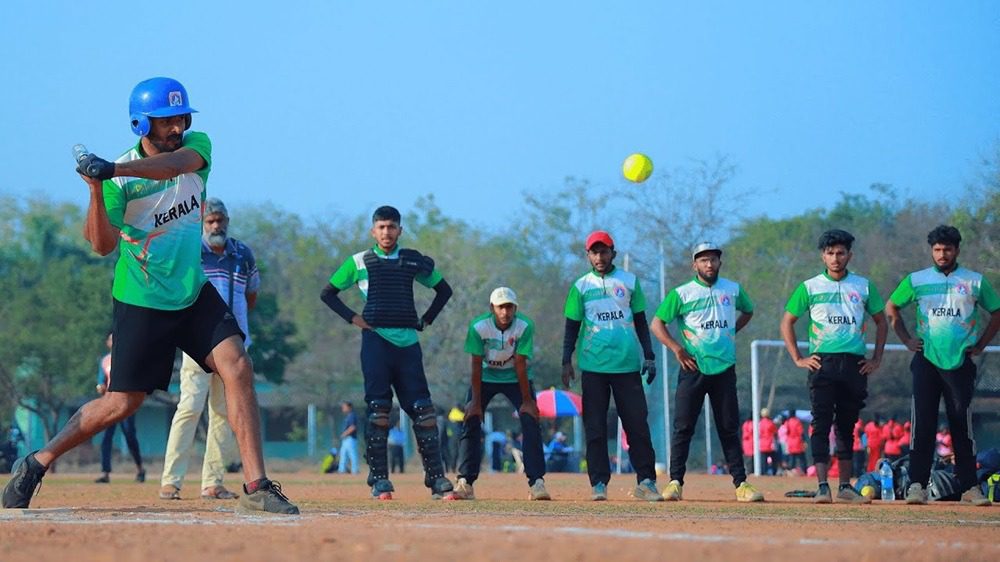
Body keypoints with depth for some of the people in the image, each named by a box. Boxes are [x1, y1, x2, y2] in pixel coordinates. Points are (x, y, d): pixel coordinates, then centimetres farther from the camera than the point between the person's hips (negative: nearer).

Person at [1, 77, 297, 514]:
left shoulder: (197, 147, -4)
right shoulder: (120, 178, -14)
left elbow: (174, 164, -28)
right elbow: (103, 245, -22)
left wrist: (112, 170, -44)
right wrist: (97, 188, -37)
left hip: (194, 293, 4)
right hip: (142, 302, -4)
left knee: (237, 367, -13)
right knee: (122, 403, -2)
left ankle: (256, 485, -12)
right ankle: (39, 462, 15)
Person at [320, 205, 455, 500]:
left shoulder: (413, 261, 11)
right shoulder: (359, 262, 7)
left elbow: (444, 289, 22)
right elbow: (328, 292, 13)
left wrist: (426, 320, 11)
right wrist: (352, 318, 1)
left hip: (408, 342, 2)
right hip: (376, 340, -2)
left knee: (423, 409, -4)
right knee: (378, 410, -6)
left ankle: (437, 479, -3)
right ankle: (379, 481, -4)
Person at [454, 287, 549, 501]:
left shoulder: (525, 326, -25)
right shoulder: (478, 326, -24)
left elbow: (520, 365, -21)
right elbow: (476, 365, -19)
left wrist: (527, 401, -18)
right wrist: (475, 401, -19)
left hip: (515, 379, 0)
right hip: (485, 377, 0)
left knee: (530, 421, -14)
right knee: (471, 421, -11)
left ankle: (536, 482, -11)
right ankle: (465, 483, -6)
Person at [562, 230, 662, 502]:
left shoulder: (630, 282, 8)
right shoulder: (581, 286, 7)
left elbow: (641, 322, 11)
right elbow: (572, 326, 8)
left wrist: (649, 356, 3)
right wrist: (566, 361, -2)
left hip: (627, 365, 0)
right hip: (593, 367, 0)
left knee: (638, 424, -2)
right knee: (595, 428, -1)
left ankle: (646, 481, 1)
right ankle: (599, 483, 3)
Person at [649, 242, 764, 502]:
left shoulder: (734, 290, 8)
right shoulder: (681, 293, -1)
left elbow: (748, 311, 28)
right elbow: (657, 324, -1)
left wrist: (730, 332, 13)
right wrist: (677, 348, -12)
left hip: (724, 370, 2)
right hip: (693, 368, -2)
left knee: (730, 429, 3)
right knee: (683, 427, -2)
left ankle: (741, 483, 4)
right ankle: (675, 482, 2)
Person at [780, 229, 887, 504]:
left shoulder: (864, 286, 9)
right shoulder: (810, 287, 4)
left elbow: (881, 321, 17)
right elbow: (787, 322, 9)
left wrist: (876, 358, 9)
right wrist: (797, 358, 1)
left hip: (855, 365, 2)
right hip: (822, 363, -2)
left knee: (847, 427, 9)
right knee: (821, 425, -10)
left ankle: (845, 486, 16)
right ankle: (822, 486, -16)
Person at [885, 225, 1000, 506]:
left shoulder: (975, 282, 6)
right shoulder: (916, 280, 6)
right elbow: (891, 308, 18)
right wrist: (906, 339, 9)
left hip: (961, 364, 0)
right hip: (926, 361, 0)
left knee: (962, 425, 1)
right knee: (922, 424, -6)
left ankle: (970, 487, 5)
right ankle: (917, 485, -5)